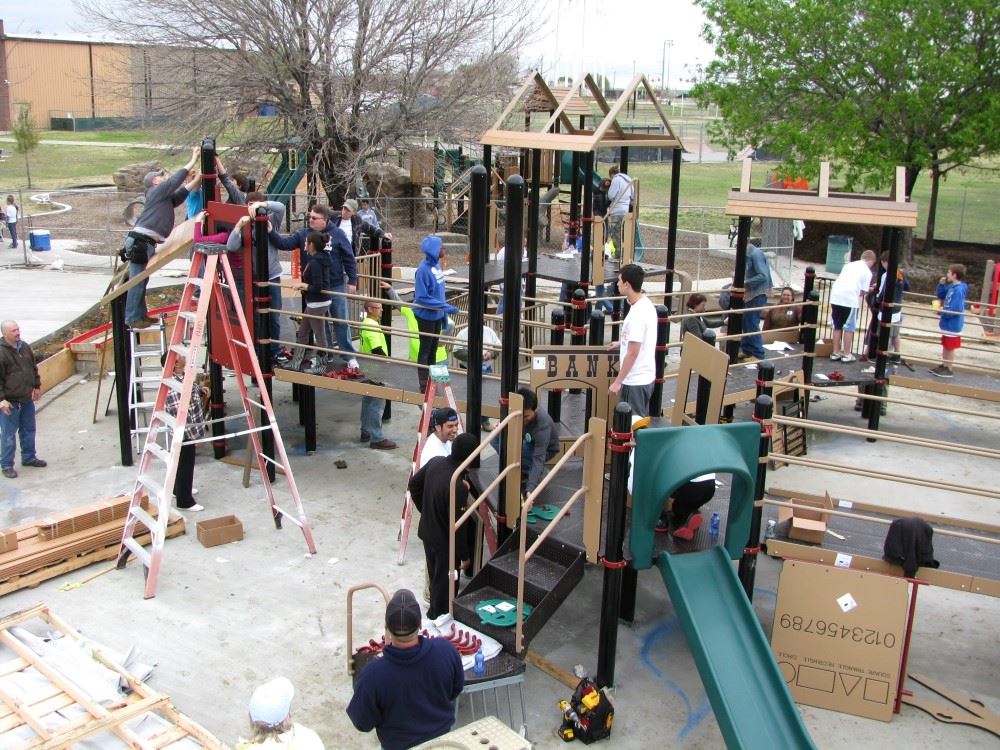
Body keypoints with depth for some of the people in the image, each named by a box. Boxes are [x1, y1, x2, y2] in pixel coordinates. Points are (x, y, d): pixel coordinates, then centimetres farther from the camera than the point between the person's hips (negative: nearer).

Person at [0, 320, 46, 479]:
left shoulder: (25, 347, 5)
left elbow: (33, 368, 19)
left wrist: (37, 386, 20)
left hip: (27, 398, 7)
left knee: (28, 430, 18)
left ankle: (29, 457, 33)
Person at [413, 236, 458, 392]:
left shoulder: (437, 265, 1)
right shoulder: (423, 270, -23)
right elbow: (422, 298, -24)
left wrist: (444, 314, 12)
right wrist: (445, 307, -25)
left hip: (437, 315, 7)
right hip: (426, 316, -7)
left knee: (433, 349, 17)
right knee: (425, 350, 5)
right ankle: (424, 386, 16)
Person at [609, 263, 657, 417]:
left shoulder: (637, 314, -24)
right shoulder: (646, 303, 5)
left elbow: (633, 353, -23)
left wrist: (618, 381, -17)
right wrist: (622, 342, 36)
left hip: (635, 381, -10)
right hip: (645, 376, 10)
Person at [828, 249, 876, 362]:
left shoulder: (849, 265, 20)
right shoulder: (867, 272, 4)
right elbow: (863, 292, 0)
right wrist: (869, 290, 23)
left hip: (835, 296, 5)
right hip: (850, 299, -5)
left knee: (837, 326, 15)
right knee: (849, 328, 6)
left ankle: (836, 352, 20)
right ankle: (846, 354, 10)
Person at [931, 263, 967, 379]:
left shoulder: (959, 290, -25)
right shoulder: (951, 286, 1)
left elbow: (955, 310, -29)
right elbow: (940, 296, 17)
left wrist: (941, 313, -15)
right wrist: (941, 284, 0)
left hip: (953, 324, -9)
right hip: (947, 323, 9)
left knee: (950, 347, 5)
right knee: (945, 345, 20)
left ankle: (949, 370, 18)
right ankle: (943, 366, 33)